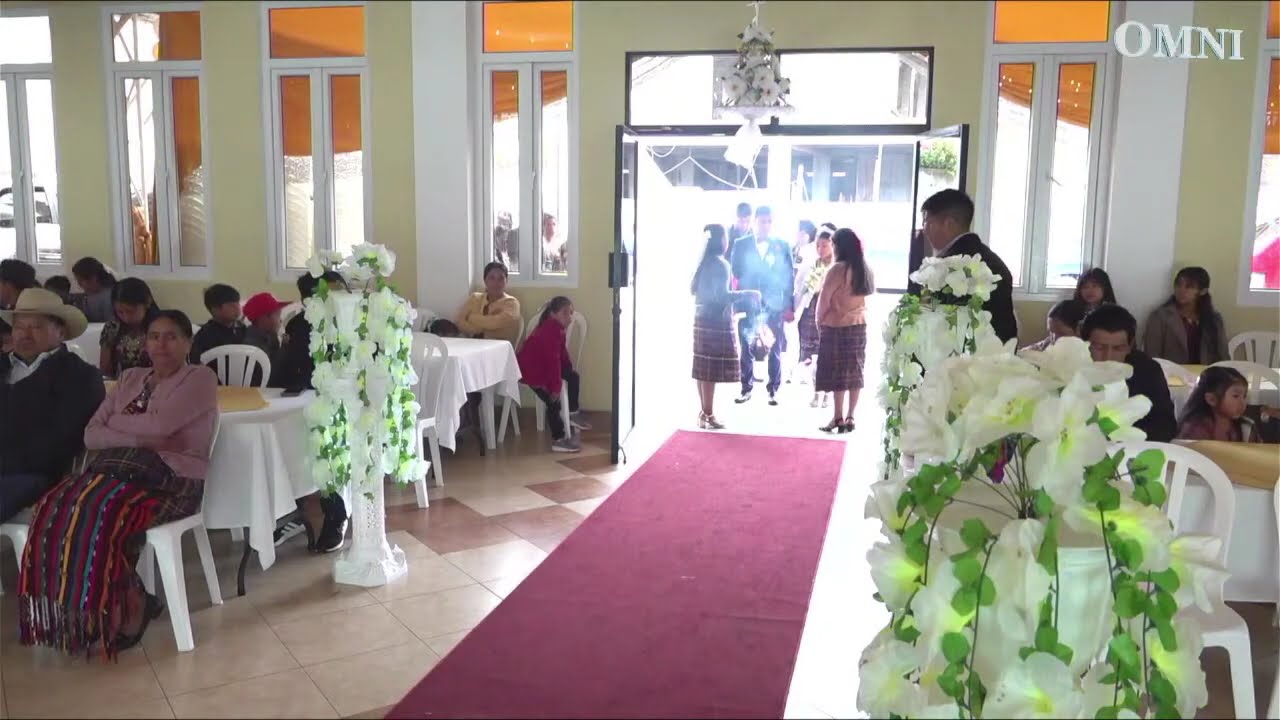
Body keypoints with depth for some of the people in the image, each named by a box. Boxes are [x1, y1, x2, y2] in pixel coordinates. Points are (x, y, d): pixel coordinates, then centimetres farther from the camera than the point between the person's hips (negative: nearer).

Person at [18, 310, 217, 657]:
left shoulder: (200, 378, 0)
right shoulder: (130, 378, 20)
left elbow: (159, 426, -15)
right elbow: (91, 435, 9)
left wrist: (115, 422, 3)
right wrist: (139, 437, -9)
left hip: (170, 478, -6)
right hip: (119, 468, 6)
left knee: (99, 518, -32)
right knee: (54, 510, -24)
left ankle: (125, 607, -10)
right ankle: (75, 614, -11)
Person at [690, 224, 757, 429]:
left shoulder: (704, 263, 12)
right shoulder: (720, 264, -14)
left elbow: (694, 289, 20)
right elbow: (721, 295, -20)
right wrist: (747, 293, -12)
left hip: (702, 319, 9)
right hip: (716, 321, -9)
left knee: (704, 368, 11)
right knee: (712, 369, -5)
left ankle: (704, 413, 16)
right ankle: (708, 415, -1)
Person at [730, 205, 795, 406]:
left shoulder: (782, 246, 5)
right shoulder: (741, 245, 6)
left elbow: (789, 277, 3)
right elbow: (734, 273, 5)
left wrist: (790, 307, -3)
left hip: (774, 305, 0)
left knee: (775, 350, 3)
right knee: (746, 348, 2)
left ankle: (773, 390, 13)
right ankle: (746, 389, 13)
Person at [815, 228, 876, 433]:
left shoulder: (838, 269, -15)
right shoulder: (864, 269, 7)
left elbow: (824, 299, -11)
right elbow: (865, 295, 10)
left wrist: (820, 323, 1)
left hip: (837, 326, -7)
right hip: (859, 324, 7)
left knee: (838, 373, -1)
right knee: (854, 372, 8)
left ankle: (839, 419, 2)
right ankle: (850, 418, 12)